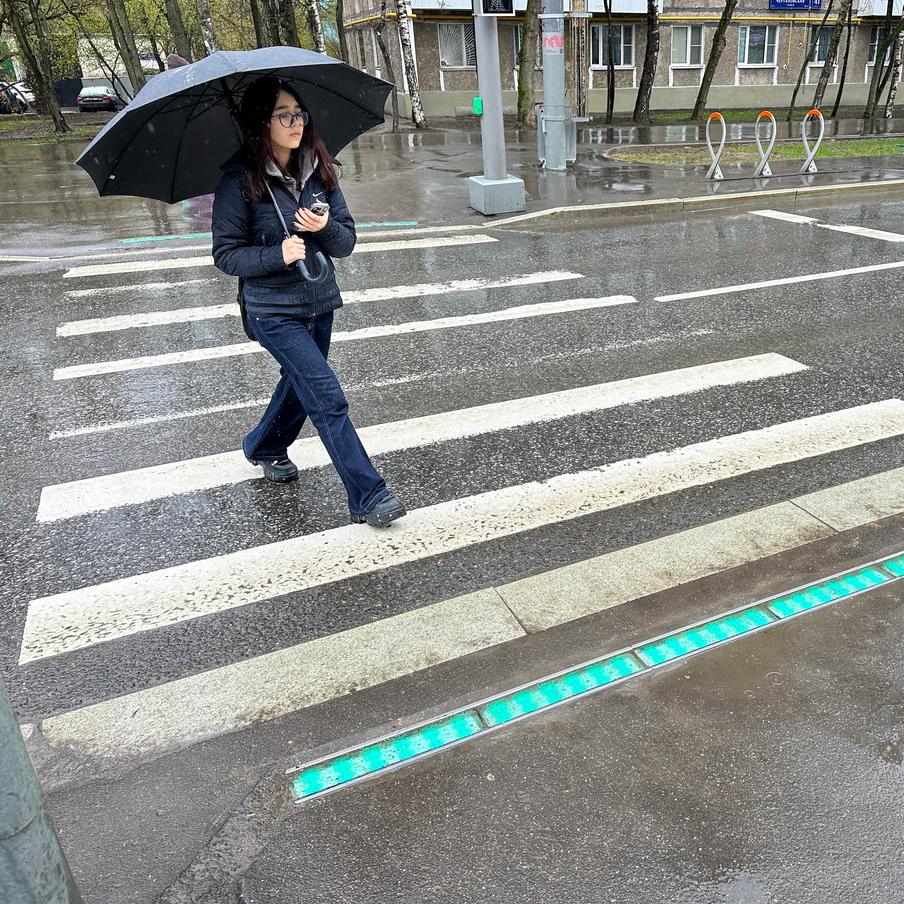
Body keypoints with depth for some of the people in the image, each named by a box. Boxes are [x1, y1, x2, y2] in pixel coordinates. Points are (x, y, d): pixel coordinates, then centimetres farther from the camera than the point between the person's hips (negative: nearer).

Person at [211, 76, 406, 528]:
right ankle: (368, 497, -2)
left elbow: (347, 241, 3)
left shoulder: (318, 170, 2)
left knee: (300, 385, 22)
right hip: (274, 311, -6)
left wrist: (326, 228, -19)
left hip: (319, 303, 6)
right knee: (329, 400, -10)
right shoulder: (240, 181, -12)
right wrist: (278, 254, -24)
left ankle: (264, 447, 51)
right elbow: (226, 255, -9)